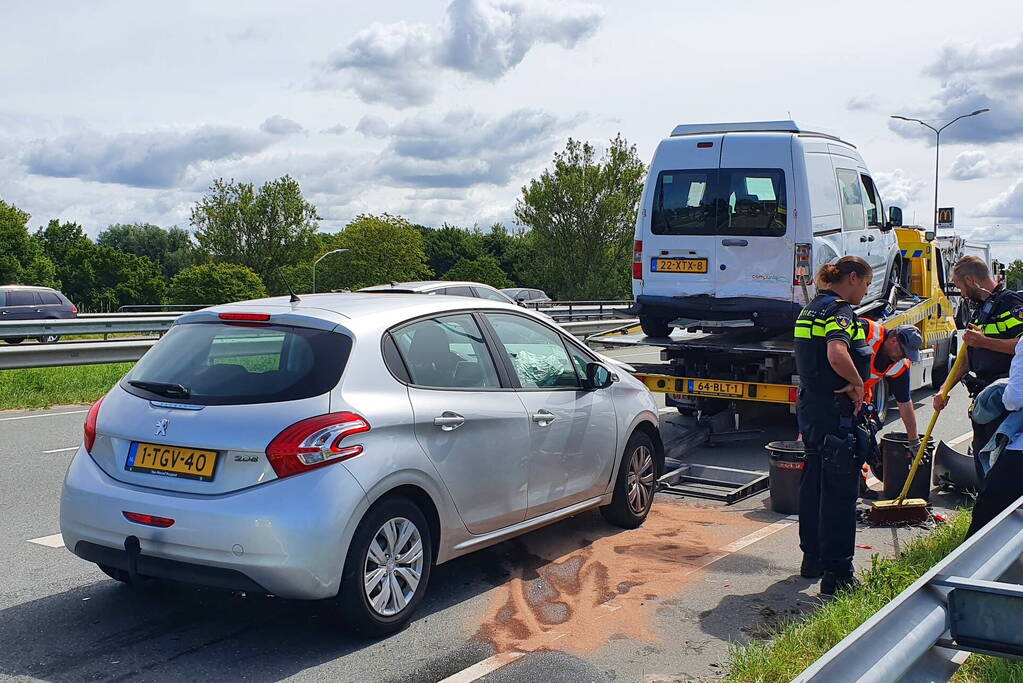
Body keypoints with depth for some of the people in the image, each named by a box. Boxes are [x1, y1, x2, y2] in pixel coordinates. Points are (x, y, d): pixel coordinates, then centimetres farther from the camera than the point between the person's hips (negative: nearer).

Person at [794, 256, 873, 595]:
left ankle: (812, 558, 30)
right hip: (835, 414, -10)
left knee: (814, 484, 18)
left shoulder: (812, 309, 14)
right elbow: (837, 354, -36)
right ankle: (836, 573, 0)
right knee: (841, 491, -4)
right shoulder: (839, 311, -16)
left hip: (810, 407, 10)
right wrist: (857, 383, -19)